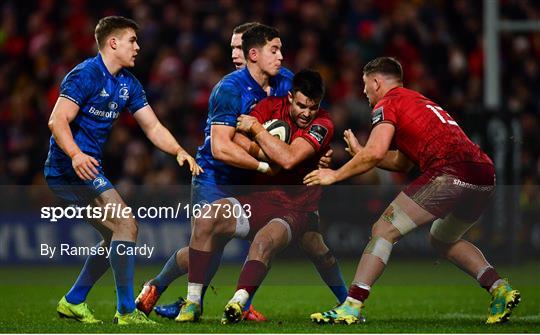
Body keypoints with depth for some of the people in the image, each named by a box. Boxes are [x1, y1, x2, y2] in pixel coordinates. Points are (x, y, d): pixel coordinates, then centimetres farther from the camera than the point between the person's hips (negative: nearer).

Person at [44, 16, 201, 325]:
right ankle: (127, 311, -16)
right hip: (70, 168, -10)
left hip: (89, 169, 10)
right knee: (127, 225, -17)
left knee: (116, 237, 16)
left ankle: (73, 302, 24)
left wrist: (179, 151, -5)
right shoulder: (85, 75, -13)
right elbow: (57, 120, -21)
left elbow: (153, 126, 13)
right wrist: (76, 155, -37)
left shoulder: (129, 84, 13)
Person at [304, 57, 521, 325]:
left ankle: (351, 307, -9)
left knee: (384, 231, -3)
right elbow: (401, 163, 37)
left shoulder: (387, 104, 7)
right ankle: (499, 288, 15)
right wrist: (359, 151, 36)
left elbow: (375, 154, -7)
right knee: (443, 240, 30)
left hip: (450, 174, -8)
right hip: (485, 175, 9)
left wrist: (335, 175, 4)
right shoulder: (419, 101, 33)